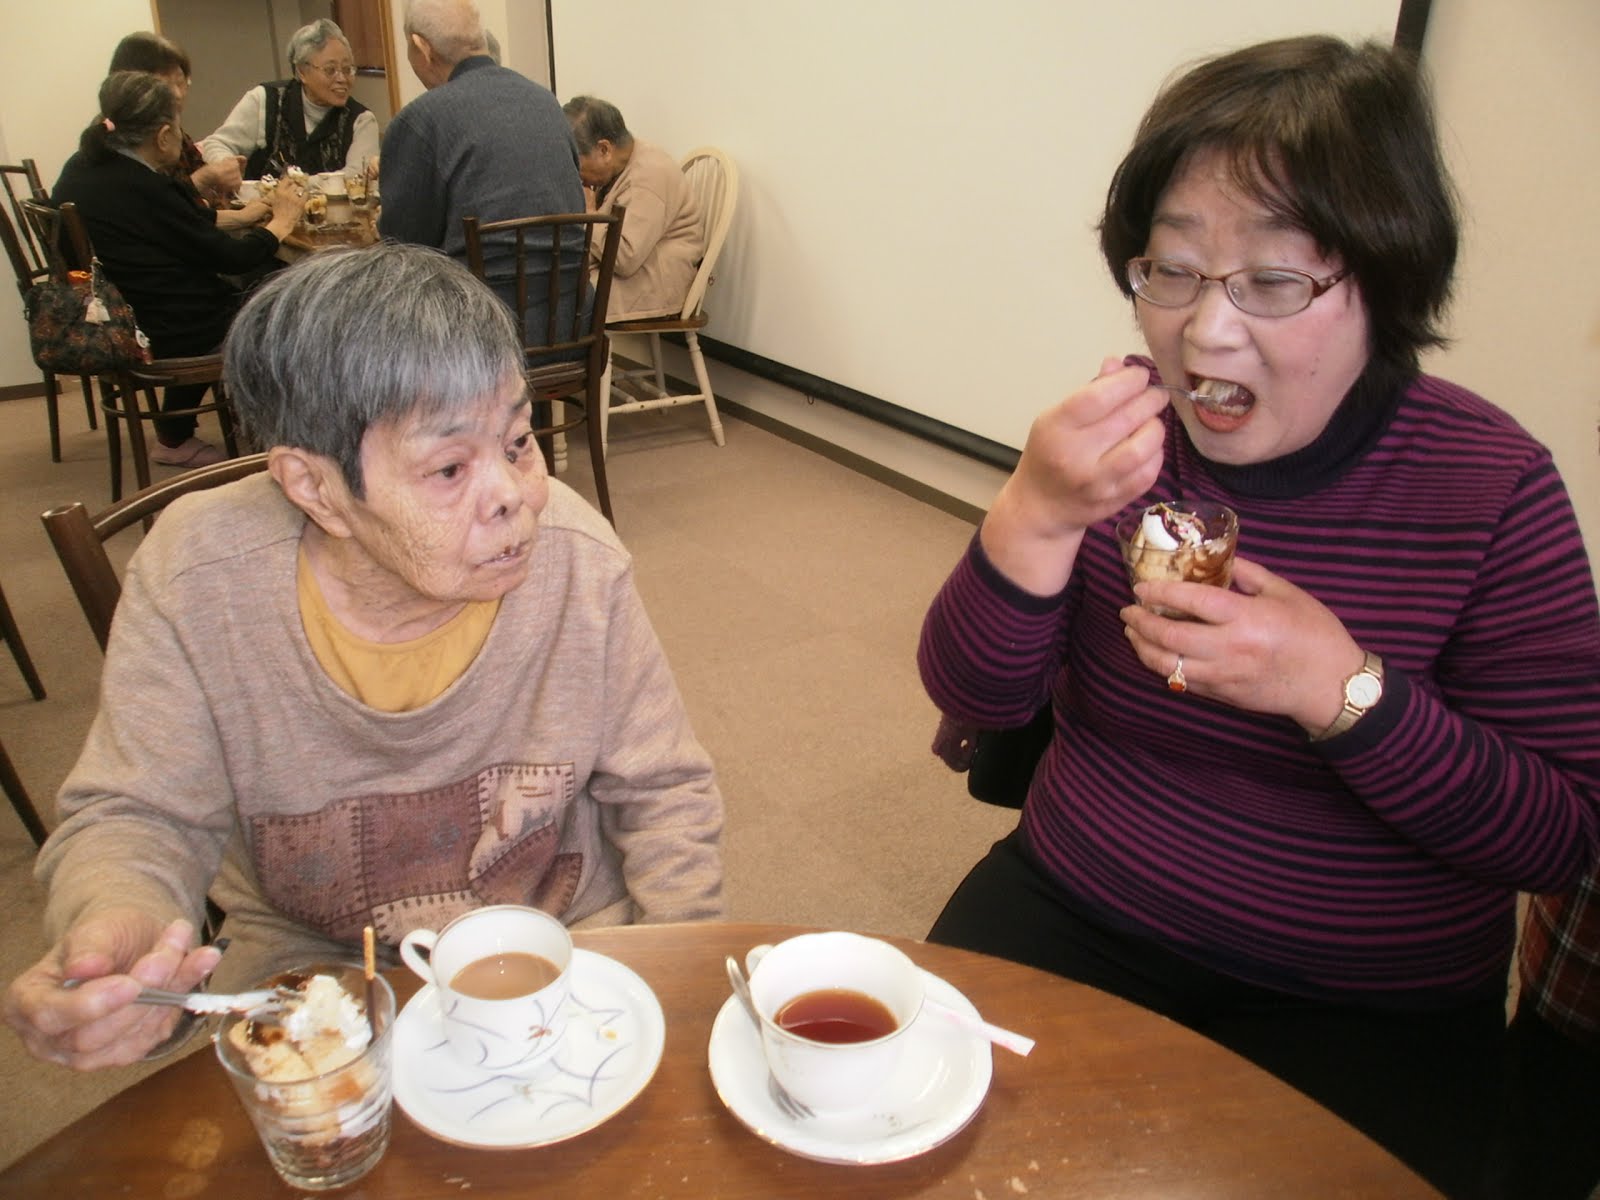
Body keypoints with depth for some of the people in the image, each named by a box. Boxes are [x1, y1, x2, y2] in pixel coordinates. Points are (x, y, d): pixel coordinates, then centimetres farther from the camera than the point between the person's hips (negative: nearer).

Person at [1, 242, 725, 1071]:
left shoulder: (576, 557, -18)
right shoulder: (195, 576, -19)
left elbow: (662, 793, -8)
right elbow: (136, 816, -10)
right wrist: (110, 927, -33)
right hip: (310, 963, 1)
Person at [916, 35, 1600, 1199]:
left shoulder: (1491, 485, -13)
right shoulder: (1125, 428, -7)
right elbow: (975, 696, -9)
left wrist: (1341, 690, -28)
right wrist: (1037, 517, -28)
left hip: (1373, 1011, -1)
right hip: (1074, 912, 2)